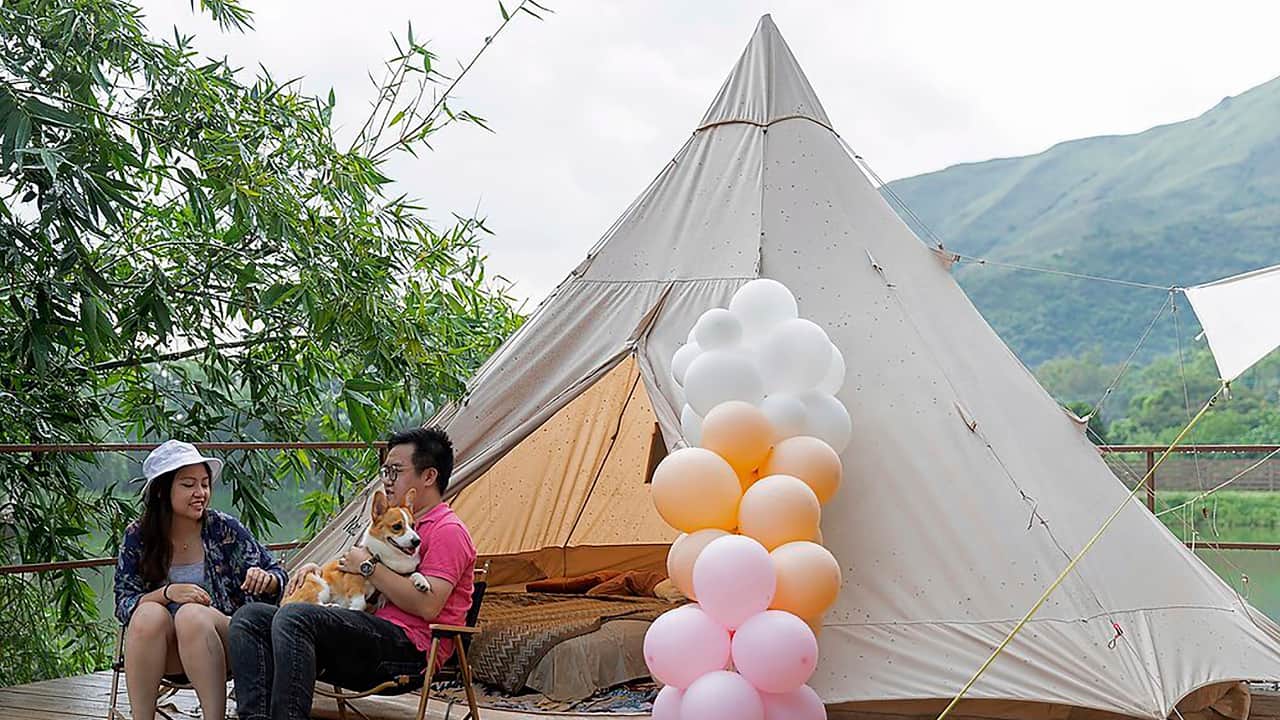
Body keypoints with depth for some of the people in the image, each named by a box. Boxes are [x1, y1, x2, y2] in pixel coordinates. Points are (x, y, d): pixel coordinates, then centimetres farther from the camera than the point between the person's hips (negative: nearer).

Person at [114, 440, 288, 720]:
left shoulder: (224, 528, 0)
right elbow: (123, 605, -1)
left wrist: (265, 579, -19)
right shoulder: (137, 537, 3)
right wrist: (167, 593, -20)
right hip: (165, 655, 1)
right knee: (148, 615, -29)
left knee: (192, 614, -32)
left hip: (222, 644, -1)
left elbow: (279, 577, 6)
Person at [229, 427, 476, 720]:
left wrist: (368, 566, -7)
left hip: (409, 647, -10)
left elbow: (428, 606, -16)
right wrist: (318, 570, 13)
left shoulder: (447, 531, -1)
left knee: (294, 616, -29)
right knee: (250, 617, -4)